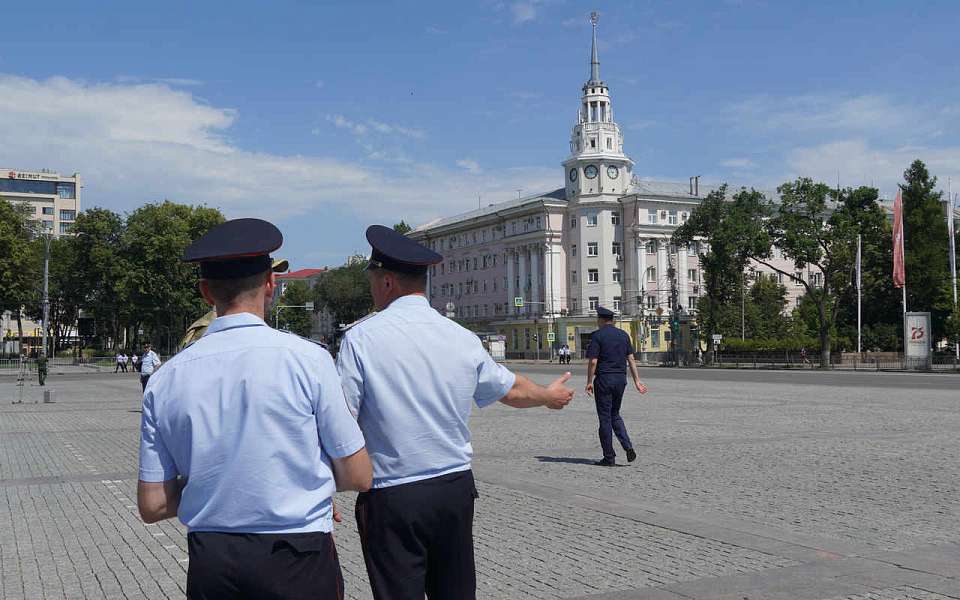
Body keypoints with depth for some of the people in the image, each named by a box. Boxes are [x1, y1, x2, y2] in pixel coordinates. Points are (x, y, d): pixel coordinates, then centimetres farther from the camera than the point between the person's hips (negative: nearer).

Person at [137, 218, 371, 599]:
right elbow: (358, 477, -6)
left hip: (209, 566, 3)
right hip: (298, 563, -3)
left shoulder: (165, 380, -2)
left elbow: (153, 506, 3)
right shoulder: (307, 359, -12)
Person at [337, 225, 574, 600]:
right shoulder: (464, 339, 3)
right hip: (457, 488, 4)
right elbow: (513, 391, 17)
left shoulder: (361, 338, -11)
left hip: (392, 497, -4)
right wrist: (550, 395, 38)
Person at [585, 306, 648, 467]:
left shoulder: (597, 335, -8)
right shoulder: (623, 335, 9)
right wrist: (637, 380, 9)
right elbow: (631, 359, 8)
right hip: (621, 378, 6)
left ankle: (609, 457, 5)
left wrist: (589, 382, -7)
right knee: (615, 415, 19)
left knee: (605, 418, 2)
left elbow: (593, 361, -14)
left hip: (604, 379, -6)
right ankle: (628, 447, 1)